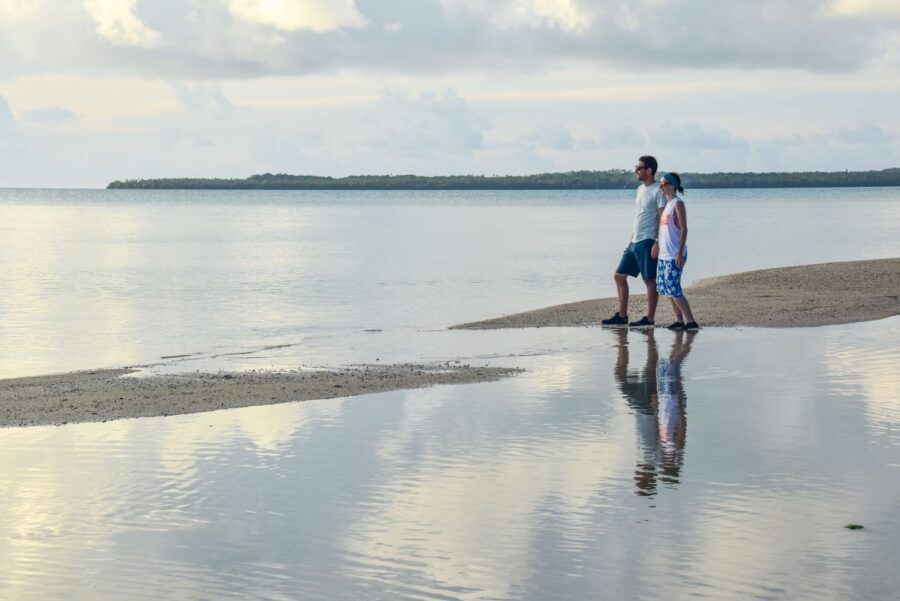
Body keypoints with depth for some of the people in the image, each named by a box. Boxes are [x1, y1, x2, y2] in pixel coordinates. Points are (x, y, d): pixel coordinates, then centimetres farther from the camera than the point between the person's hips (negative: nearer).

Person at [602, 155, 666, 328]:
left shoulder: (658, 191, -10)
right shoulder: (640, 189, 17)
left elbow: (663, 219, -14)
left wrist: (658, 242, -20)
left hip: (647, 242, -9)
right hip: (634, 242, 9)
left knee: (649, 280, -4)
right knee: (619, 276, 9)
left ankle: (649, 319, 1)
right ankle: (622, 315, 15)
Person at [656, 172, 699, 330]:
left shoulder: (678, 203, -10)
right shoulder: (666, 203, 14)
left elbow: (684, 229, -14)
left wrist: (680, 254, -19)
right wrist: (659, 247, 17)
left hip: (674, 254, -9)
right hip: (664, 254, 9)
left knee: (673, 288, -12)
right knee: (666, 287, 8)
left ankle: (691, 321, -9)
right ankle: (679, 320, 14)